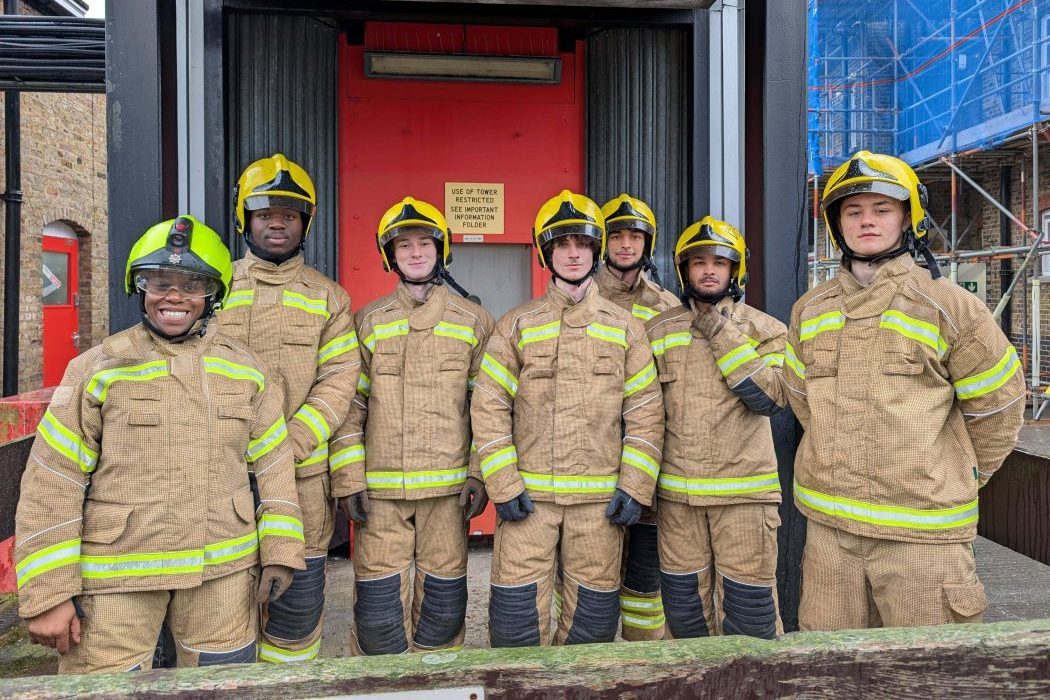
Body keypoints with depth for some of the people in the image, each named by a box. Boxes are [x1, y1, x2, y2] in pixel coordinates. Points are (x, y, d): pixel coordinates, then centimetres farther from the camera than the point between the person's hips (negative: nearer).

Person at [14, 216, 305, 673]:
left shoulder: (244, 368, 4)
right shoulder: (99, 369, -4)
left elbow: (274, 464, 7)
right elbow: (51, 486, -4)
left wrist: (279, 553, 4)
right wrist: (48, 594, -6)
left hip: (223, 571, 3)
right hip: (117, 577, -2)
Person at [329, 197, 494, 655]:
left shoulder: (473, 321, 6)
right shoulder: (369, 321, 7)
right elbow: (349, 405, 4)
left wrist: (480, 475, -2)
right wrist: (348, 479, -2)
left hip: (448, 486, 0)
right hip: (379, 487, 0)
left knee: (442, 597, 9)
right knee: (378, 600, 4)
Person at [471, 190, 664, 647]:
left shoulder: (625, 328, 8)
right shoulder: (517, 325, 5)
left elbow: (646, 411, 5)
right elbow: (488, 407, 1)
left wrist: (635, 487, -3)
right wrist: (503, 485, -7)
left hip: (600, 497, 1)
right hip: (528, 494, -1)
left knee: (594, 608, 10)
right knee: (517, 607, 1)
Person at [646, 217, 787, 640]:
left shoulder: (765, 329, 2)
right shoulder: (658, 331, 9)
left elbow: (769, 398, -13)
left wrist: (723, 337, -14)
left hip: (744, 490, -2)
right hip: (676, 491, 3)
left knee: (747, 604, 3)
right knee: (684, 601, 13)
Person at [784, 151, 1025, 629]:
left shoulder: (948, 306, -5)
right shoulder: (809, 311, 6)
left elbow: (996, 405, 4)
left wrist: (958, 477, 12)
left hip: (921, 531, -3)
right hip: (828, 522, 4)